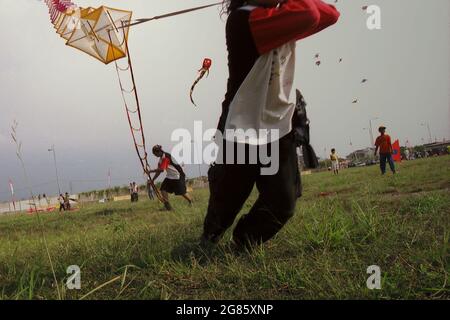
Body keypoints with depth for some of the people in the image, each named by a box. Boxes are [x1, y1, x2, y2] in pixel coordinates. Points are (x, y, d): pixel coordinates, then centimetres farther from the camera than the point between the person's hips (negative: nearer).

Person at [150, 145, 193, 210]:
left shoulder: (165, 157, -21)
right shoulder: (161, 159, 9)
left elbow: (161, 169, -29)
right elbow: (159, 171, 12)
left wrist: (151, 171, -20)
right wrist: (152, 180, 6)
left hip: (178, 176, -9)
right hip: (170, 176, 9)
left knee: (182, 192, -5)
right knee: (163, 189, -6)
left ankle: (191, 202, 19)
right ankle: (168, 206, -3)